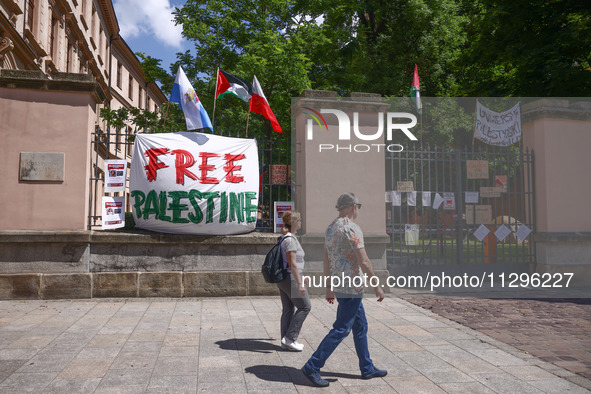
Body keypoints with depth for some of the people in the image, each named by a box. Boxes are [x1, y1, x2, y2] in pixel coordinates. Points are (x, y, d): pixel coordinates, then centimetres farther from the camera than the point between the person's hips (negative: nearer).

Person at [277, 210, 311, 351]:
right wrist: (300, 284, -22)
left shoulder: (284, 238, 12)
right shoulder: (290, 240, -18)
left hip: (282, 278, 9)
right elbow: (292, 264, -23)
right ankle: (290, 338, 3)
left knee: (288, 309, 12)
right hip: (290, 278, -9)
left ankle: (286, 341, 16)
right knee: (305, 307, 2)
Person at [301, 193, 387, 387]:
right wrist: (377, 285, -11)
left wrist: (329, 288, 21)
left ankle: (367, 368, 26)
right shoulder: (352, 228, -17)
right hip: (351, 288, -10)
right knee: (341, 330, -4)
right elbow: (363, 262, -20)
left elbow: (326, 261, 15)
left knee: (360, 326, 17)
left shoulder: (330, 228, 11)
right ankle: (312, 367, -1)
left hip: (338, 285, 10)